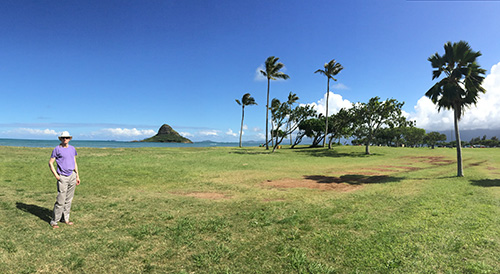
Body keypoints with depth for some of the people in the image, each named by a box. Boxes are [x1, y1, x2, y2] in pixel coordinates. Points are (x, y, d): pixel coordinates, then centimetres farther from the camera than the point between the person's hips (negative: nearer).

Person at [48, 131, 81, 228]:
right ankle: (54, 221, 7)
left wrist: (77, 176, 13)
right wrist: (56, 176, -9)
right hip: (62, 177, -5)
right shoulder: (57, 149, -3)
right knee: (60, 201, -6)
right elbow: (50, 163, -1)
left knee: (69, 199, 11)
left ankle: (66, 219, 21)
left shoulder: (72, 149, 11)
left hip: (72, 176, 5)